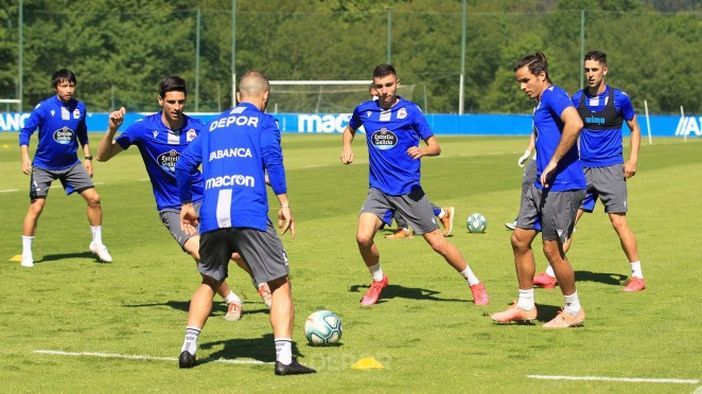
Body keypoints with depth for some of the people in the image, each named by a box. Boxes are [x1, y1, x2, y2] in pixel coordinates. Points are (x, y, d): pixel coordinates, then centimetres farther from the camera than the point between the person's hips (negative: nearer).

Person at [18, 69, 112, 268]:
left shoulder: (80, 108, -2)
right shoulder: (44, 108, -17)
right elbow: (25, 131, -16)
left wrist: (87, 157, 12)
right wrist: (25, 157, -28)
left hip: (71, 164, 4)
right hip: (43, 166, -4)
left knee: (94, 198, -3)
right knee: (36, 206, -11)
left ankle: (97, 243, 14)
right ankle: (26, 253, 2)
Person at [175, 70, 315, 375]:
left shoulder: (215, 125, 23)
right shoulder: (264, 122, 10)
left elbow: (184, 164, 20)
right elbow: (272, 159, -7)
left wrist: (186, 204, 32)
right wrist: (284, 204, -9)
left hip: (211, 218, 5)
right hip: (250, 217, -5)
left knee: (209, 282, 25)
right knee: (280, 284, 3)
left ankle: (188, 349, 15)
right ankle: (284, 358, -9)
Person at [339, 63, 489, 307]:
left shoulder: (410, 110, -6)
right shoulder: (364, 111, 4)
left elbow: (435, 146, -6)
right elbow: (349, 130, 27)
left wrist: (424, 150, -28)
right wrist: (347, 148, 6)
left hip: (409, 190, -2)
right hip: (379, 190, 2)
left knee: (438, 243, 0)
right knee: (363, 238, -19)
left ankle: (475, 284, 19)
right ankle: (378, 281, 9)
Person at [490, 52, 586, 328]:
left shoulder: (553, 95, -13)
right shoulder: (542, 102, 18)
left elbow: (575, 123, -31)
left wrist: (554, 162, -25)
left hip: (562, 186, -10)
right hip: (542, 185, 10)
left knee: (552, 248, -3)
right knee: (520, 239, 12)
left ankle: (573, 310, 13)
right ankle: (525, 306, 22)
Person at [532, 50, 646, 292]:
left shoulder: (619, 98, -4)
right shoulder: (578, 98, 5)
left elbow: (635, 129, 7)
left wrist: (633, 159, -4)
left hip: (611, 169, -4)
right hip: (583, 168, 4)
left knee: (618, 221, -8)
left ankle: (638, 276, 3)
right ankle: (552, 274, 3)